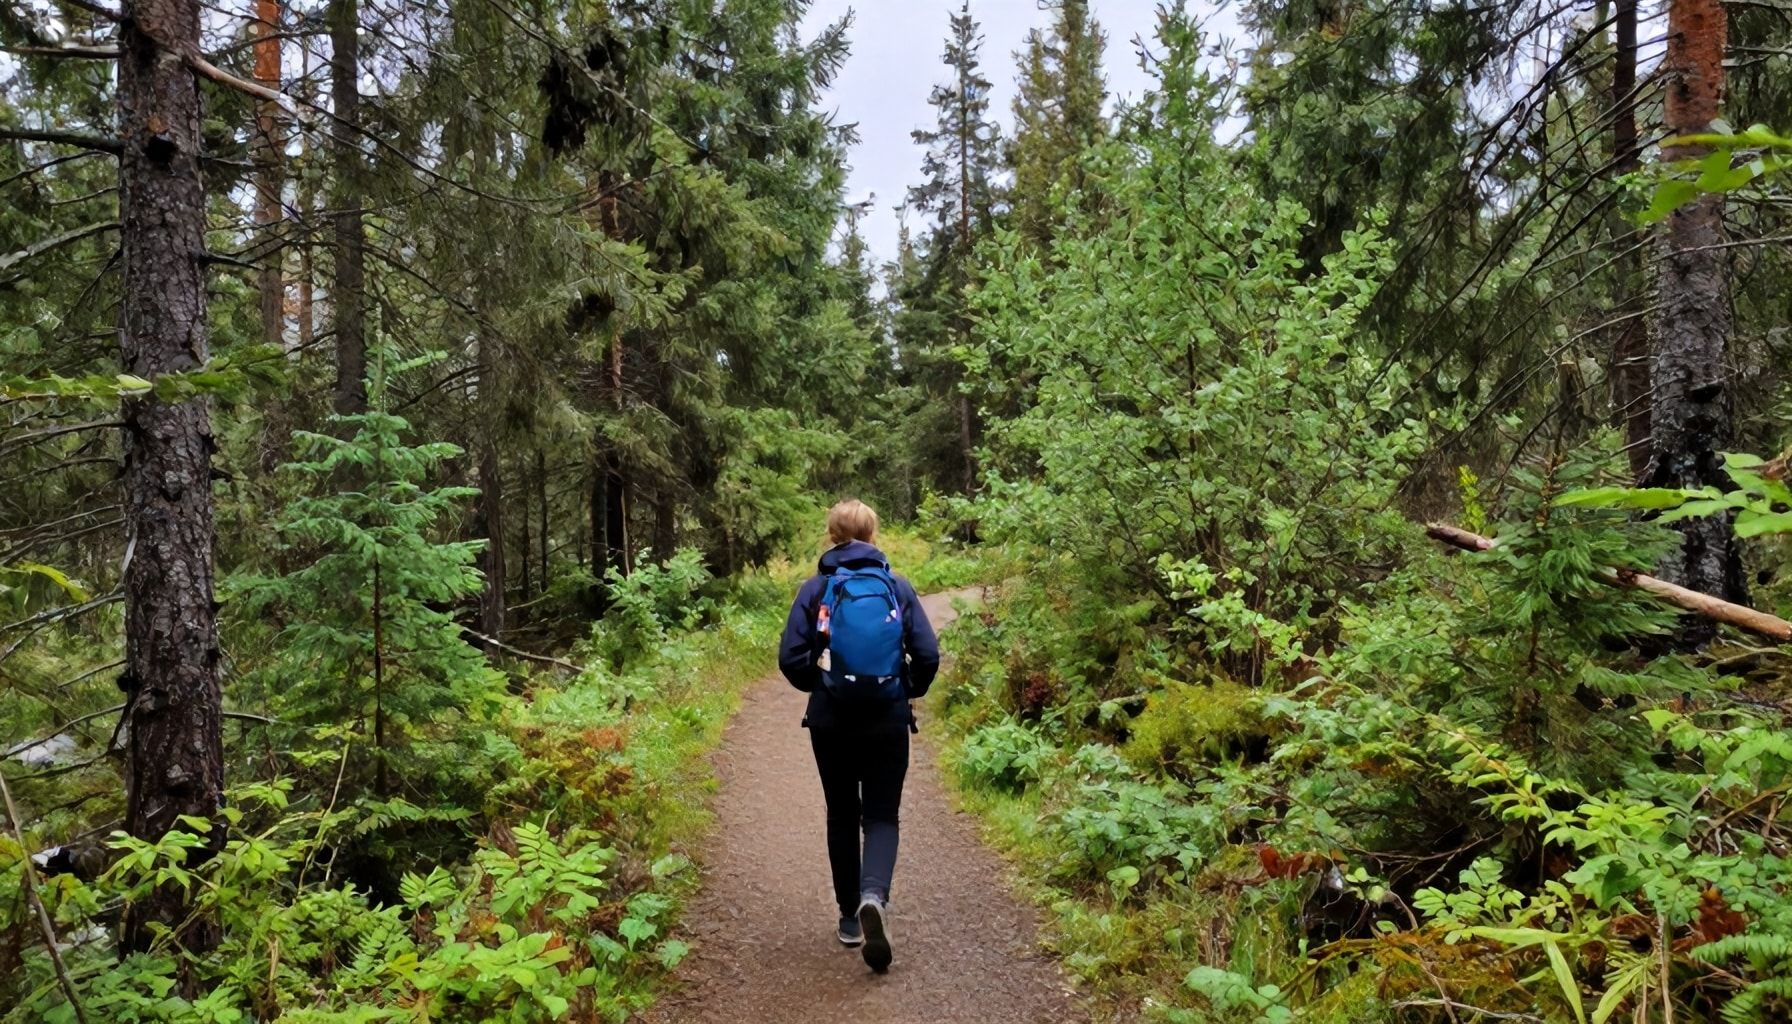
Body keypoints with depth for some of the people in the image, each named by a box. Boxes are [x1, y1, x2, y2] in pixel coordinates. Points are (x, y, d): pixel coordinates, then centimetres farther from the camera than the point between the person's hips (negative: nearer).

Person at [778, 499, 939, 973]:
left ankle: (851, 915, 23)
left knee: (842, 815, 17)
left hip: (831, 722, 1)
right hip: (888, 722, 0)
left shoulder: (816, 588, -3)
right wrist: (909, 691, 12)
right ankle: (873, 896, -19)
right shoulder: (896, 586, -1)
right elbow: (928, 654, -6)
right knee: (881, 816, 7)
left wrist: (819, 684, 11)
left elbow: (791, 658, -8)